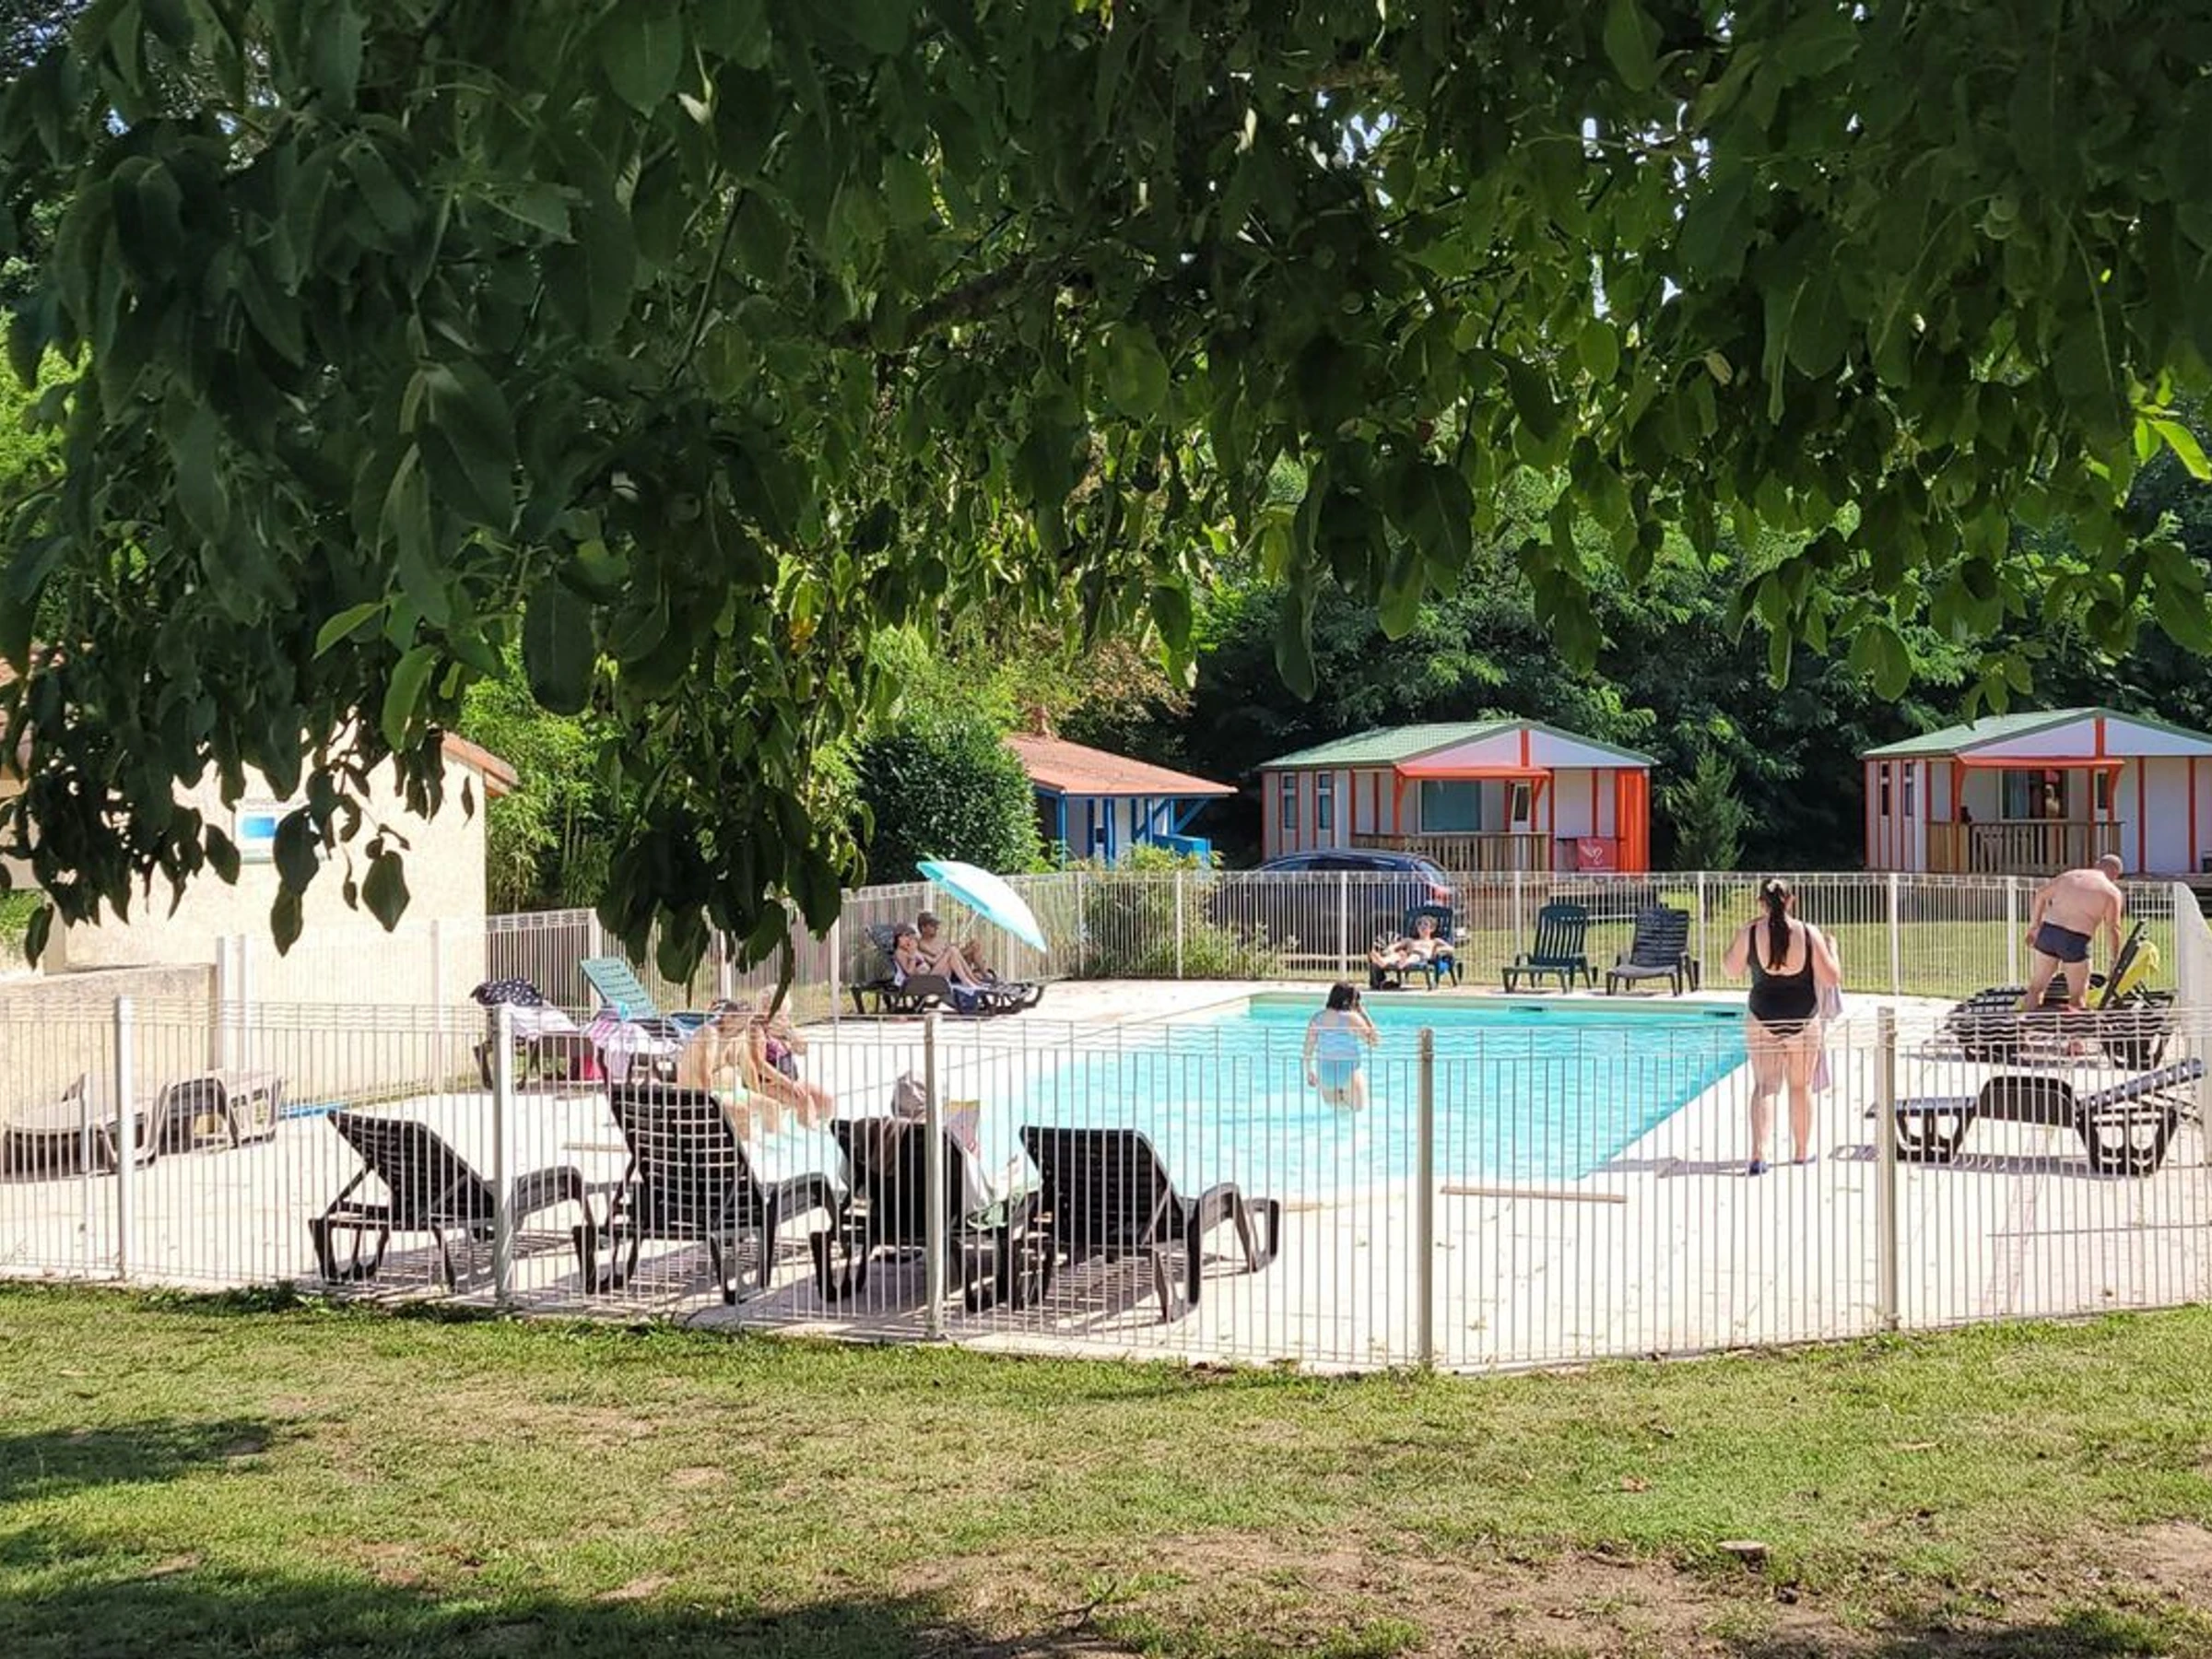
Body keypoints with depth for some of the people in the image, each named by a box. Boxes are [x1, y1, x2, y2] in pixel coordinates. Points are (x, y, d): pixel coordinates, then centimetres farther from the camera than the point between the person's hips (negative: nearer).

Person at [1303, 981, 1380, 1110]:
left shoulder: (1317, 1018, 1)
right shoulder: (1352, 1019, -13)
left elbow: (1308, 1048, 4)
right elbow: (1374, 1040, -5)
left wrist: (1310, 1072, 15)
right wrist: (1364, 1014, -2)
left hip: (1324, 1072, 5)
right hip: (1348, 1071, -5)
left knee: (1332, 1109, 26)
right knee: (1357, 1109, 11)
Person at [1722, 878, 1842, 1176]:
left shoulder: (1750, 933, -9)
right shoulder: (1809, 934, -8)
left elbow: (1733, 969, 6)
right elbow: (1832, 979, -5)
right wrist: (1831, 949, 12)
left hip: (1763, 1020, 0)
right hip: (1803, 1020, 1)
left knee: (1764, 1087, 2)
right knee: (1801, 1086, 15)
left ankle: (1758, 1154, -12)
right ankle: (1801, 1152, 27)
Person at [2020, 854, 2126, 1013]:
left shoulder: (2070, 876, 18)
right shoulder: (2112, 892, 5)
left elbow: (2041, 896, 13)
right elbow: (2112, 929, 1)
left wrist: (2033, 927, 16)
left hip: (2048, 931, 4)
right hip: (2076, 940, -4)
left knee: (2035, 988, 14)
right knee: (2078, 1000, 7)